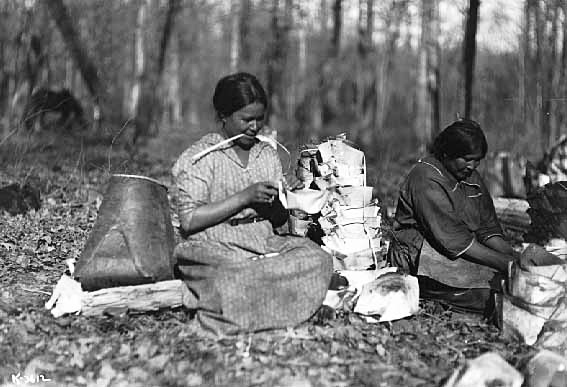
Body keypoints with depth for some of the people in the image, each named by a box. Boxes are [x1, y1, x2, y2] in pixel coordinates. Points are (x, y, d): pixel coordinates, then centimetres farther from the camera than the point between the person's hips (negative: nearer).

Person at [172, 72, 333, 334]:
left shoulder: (267, 153, 15)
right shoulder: (198, 158, -2)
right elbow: (189, 222, -12)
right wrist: (244, 197, -15)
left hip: (265, 245, 6)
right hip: (216, 250, -6)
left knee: (317, 258, -22)